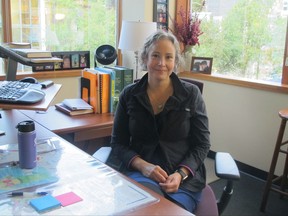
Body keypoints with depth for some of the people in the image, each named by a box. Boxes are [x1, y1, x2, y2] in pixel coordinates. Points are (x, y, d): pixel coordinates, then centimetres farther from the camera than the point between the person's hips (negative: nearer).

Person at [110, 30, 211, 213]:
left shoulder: (191, 94, -1)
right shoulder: (129, 95, 2)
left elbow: (202, 145, 2)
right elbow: (118, 143, 4)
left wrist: (180, 174, -16)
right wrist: (143, 166, -16)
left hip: (185, 176, 1)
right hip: (139, 171, 0)